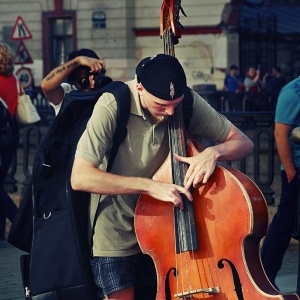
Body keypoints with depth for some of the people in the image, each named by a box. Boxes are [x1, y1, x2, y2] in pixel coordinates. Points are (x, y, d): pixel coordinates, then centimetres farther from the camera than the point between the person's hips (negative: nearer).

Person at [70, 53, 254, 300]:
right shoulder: (112, 107, -22)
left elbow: (243, 143, -3)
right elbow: (80, 177, -30)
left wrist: (214, 152, -26)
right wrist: (149, 186, -36)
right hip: (117, 236, -4)